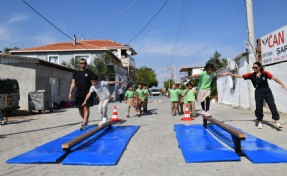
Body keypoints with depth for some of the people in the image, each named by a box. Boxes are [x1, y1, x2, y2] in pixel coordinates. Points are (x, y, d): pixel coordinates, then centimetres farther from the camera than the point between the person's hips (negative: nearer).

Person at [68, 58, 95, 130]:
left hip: (87, 94, -4)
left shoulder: (89, 73, 2)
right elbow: (73, 83, 13)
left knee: (86, 108, -5)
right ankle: (86, 120, 32)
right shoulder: (76, 73, 13)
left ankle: (84, 124, -2)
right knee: (80, 109, 12)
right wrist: (70, 93, 6)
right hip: (78, 94, 4)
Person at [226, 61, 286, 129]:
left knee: (272, 105, -1)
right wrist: (230, 74, -8)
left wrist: (281, 84, -21)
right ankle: (259, 121, 18)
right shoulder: (251, 75, -2)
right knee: (258, 107, 2)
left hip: (267, 91, -1)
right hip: (258, 92, 1)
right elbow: (240, 76, -2)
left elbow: (274, 78, -10)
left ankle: (277, 122, 4)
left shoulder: (265, 73, -6)